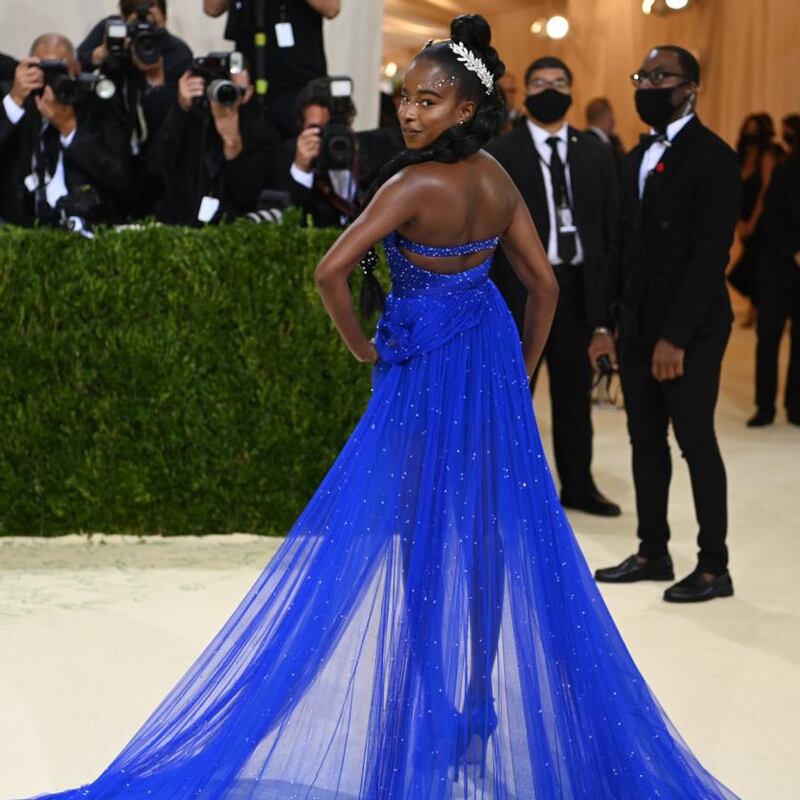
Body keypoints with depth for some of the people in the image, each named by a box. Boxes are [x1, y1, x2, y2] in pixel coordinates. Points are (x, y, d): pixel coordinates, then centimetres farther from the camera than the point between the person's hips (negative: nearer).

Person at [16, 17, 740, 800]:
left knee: (418, 537, 6)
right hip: (492, 366, 6)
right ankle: (482, 704, 19)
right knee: (485, 534, 11)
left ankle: (425, 710, 12)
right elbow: (543, 283, 5)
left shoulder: (415, 184, -20)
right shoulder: (497, 179, -1)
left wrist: (362, 348, -10)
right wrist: (518, 375, 14)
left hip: (423, 374, -6)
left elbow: (331, 272, -27)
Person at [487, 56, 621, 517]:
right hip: (521, 287, -3)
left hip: (579, 287, 4)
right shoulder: (501, 152, -1)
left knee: (575, 390, 12)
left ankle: (578, 484, 23)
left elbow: (610, 223, 8)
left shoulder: (595, 153, 10)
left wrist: (609, 289, 0)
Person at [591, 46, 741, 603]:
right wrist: (609, 322, 9)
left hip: (689, 329, -7)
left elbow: (711, 251, -17)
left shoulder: (711, 156, -11)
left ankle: (714, 566, 8)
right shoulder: (638, 158, 15)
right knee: (646, 441, 11)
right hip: (638, 326, 8)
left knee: (696, 441, -2)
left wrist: (676, 336, -21)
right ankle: (653, 553, 21)